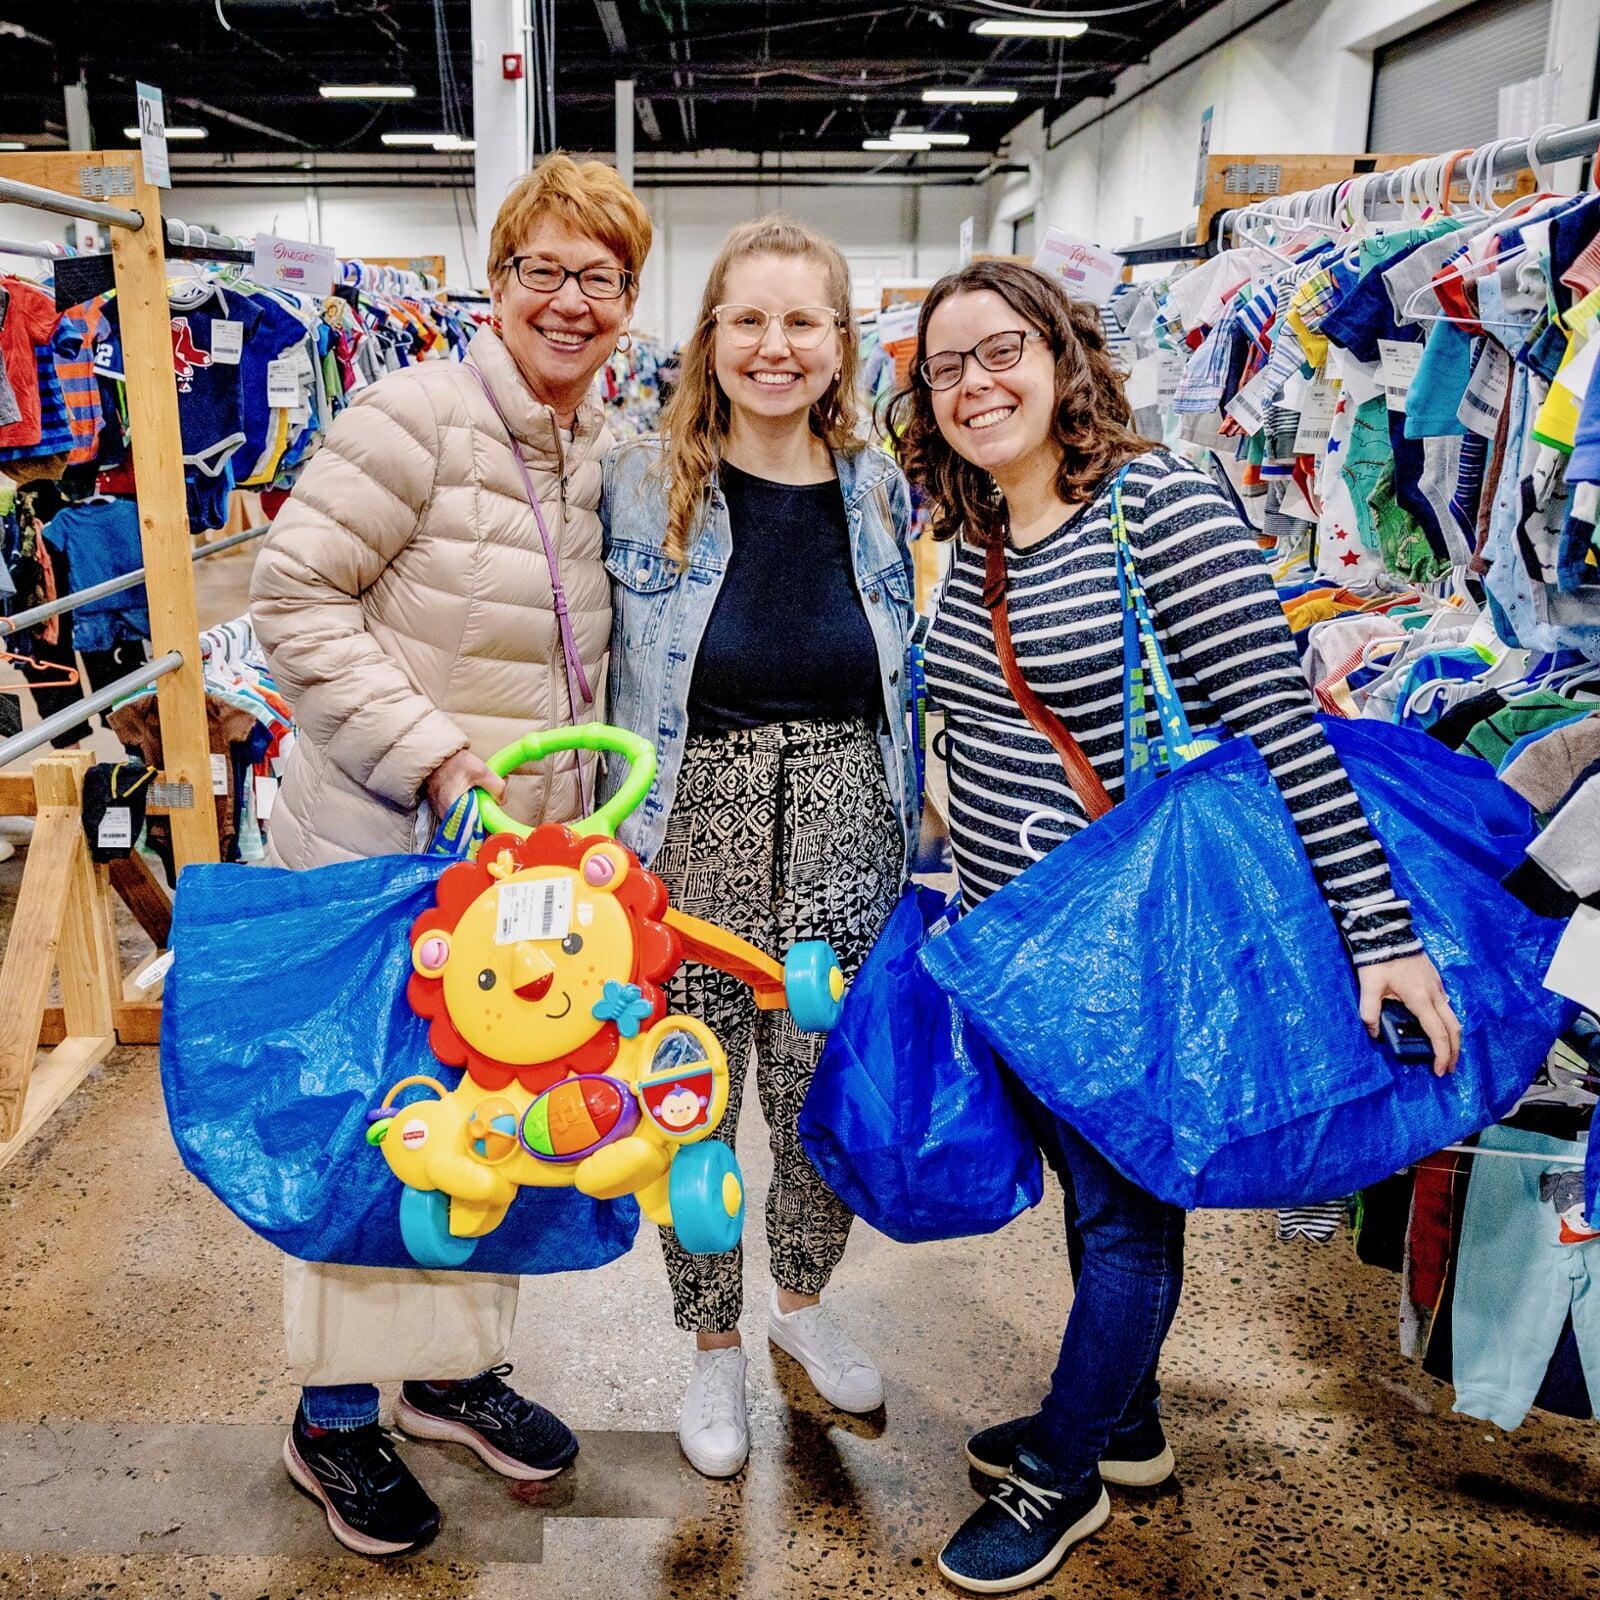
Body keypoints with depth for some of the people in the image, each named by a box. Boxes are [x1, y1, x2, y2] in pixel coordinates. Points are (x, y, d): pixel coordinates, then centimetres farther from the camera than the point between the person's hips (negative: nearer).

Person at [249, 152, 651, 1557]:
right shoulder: (418, 416, -14)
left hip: (532, 846, 7)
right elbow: (295, 596, -17)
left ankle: (456, 1365, 37)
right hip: (385, 838, -6)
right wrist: (430, 752, -23)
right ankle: (334, 1416, 26)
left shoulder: (611, 452, 8)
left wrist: (591, 790, 9)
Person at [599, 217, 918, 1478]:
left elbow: (910, 689, 11)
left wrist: (917, 860, 11)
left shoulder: (883, 492, 3)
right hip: (691, 842, -2)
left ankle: (803, 1301, 42)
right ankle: (715, 1345, 34)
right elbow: (592, 680, 0)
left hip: (844, 841, 2)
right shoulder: (643, 488, -5)